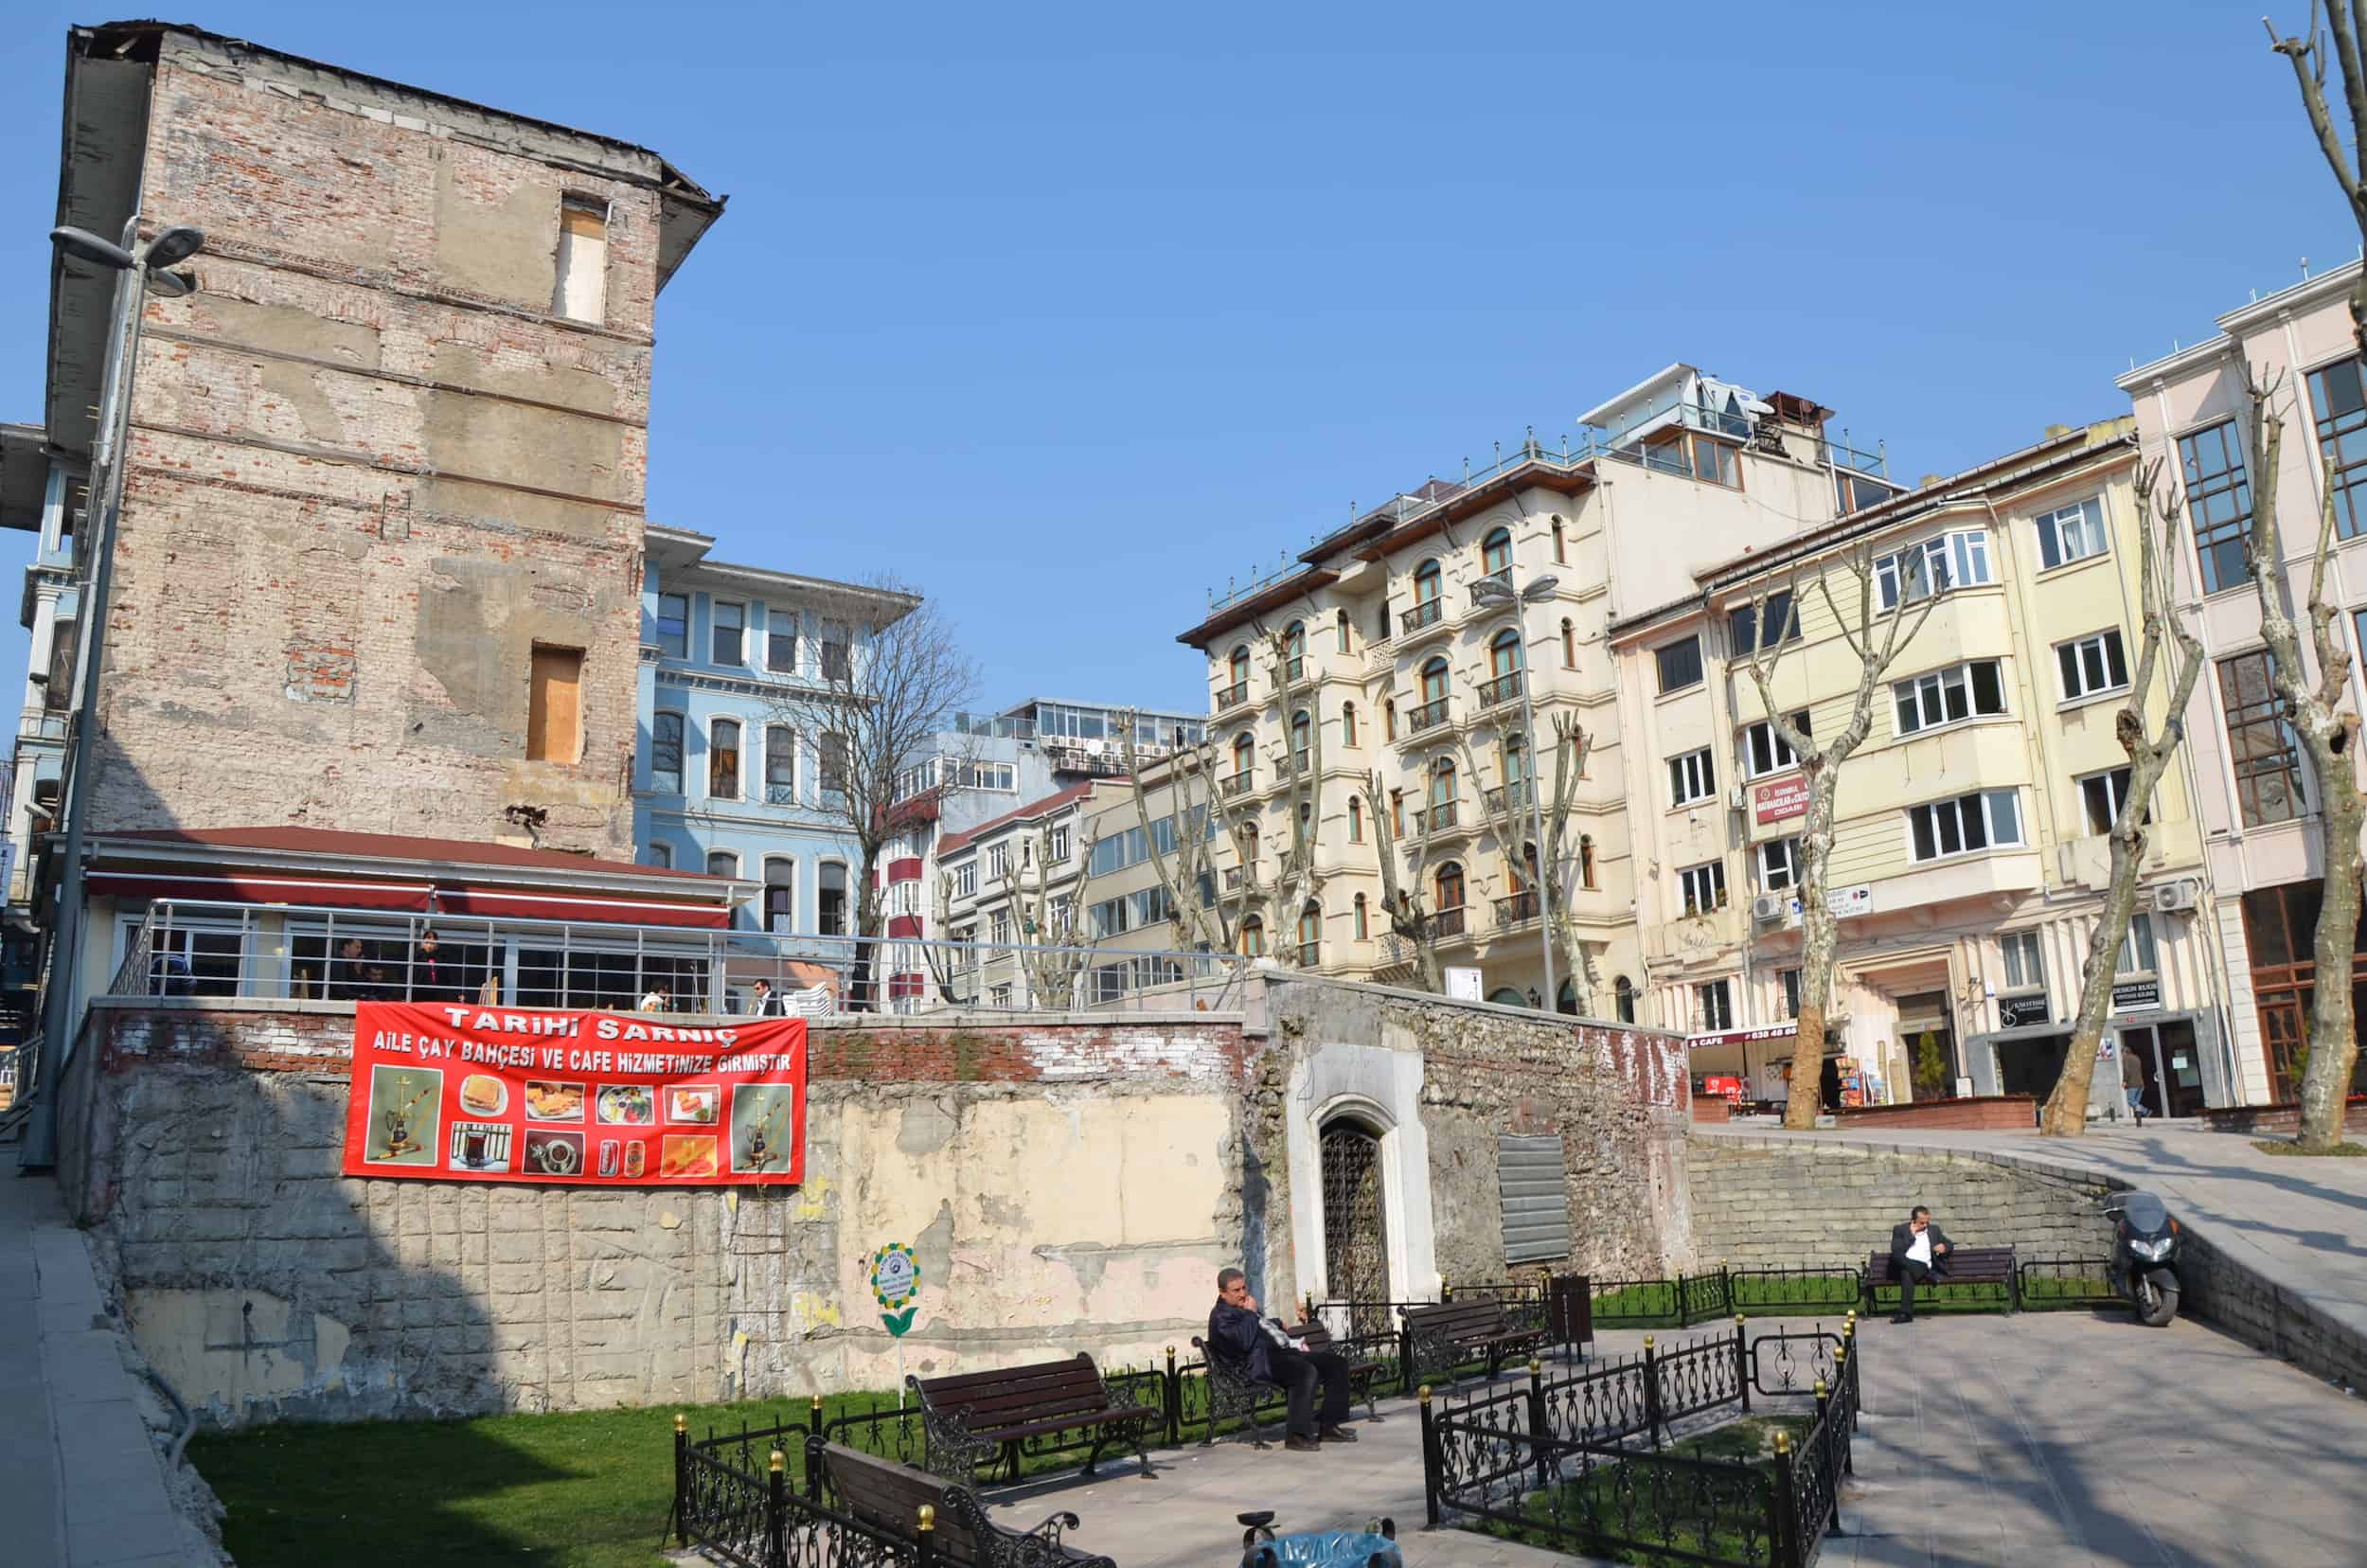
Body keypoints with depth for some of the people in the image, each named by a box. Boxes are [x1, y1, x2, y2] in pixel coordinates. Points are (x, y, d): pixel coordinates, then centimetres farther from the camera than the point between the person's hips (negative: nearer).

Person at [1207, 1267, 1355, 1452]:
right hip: (1260, 1362, -10)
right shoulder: (1221, 1314, -6)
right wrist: (1251, 1313, -9)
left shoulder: (1243, 1309, 25)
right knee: (1307, 1371, -35)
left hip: (1280, 1351, 10)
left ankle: (1328, 1425, 4)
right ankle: (1296, 1435, -30)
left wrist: (1294, 1343, 26)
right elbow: (1245, 1342, -20)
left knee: (1337, 1364, 0)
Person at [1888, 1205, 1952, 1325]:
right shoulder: (1900, 1230, 12)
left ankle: (1905, 1313, -42)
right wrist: (1911, 1235, -3)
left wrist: (1944, 1247, 3)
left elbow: (1950, 1244, 27)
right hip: (1905, 1266, 0)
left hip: (1926, 1268, 0)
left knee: (1907, 1273, -37)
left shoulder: (1934, 1229, 23)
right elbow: (1895, 1250, -2)